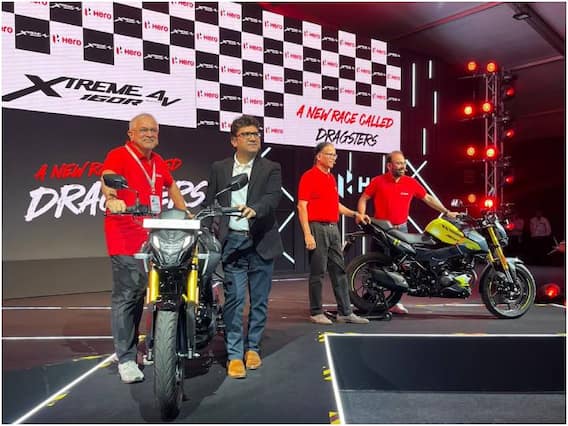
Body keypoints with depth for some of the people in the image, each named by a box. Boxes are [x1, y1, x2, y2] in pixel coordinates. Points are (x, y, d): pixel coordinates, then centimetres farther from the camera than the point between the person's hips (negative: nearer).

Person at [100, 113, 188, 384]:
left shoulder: (157, 162, 18)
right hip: (125, 240, -7)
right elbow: (107, 178, -25)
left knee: (140, 296, 14)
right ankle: (125, 359, 0)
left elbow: (171, 186, 34)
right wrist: (111, 198, -46)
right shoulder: (118, 155, -4)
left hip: (153, 238, 7)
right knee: (126, 296, -8)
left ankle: (134, 349, 27)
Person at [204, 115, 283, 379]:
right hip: (231, 241, 0)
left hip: (261, 242, 0)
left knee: (259, 300, 9)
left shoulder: (271, 169, 6)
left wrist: (253, 209, -31)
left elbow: (273, 198, -11)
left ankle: (252, 347, 25)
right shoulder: (219, 168, 11)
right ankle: (234, 355, 4)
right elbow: (209, 203, 11)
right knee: (234, 299, -3)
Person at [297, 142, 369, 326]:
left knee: (339, 271, 8)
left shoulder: (331, 178, 18)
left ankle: (345, 312, 14)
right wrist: (307, 234, -20)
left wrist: (354, 214, 19)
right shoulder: (309, 176, -6)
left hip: (333, 229, 8)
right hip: (317, 228, -8)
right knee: (317, 272, -2)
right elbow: (302, 207, -13)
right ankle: (316, 312, 9)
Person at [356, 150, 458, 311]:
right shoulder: (378, 181, -2)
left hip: (401, 229, 3)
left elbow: (427, 198, 14)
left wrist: (447, 212, 13)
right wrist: (361, 214, -13)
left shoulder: (411, 182, 4)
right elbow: (363, 198, 4)